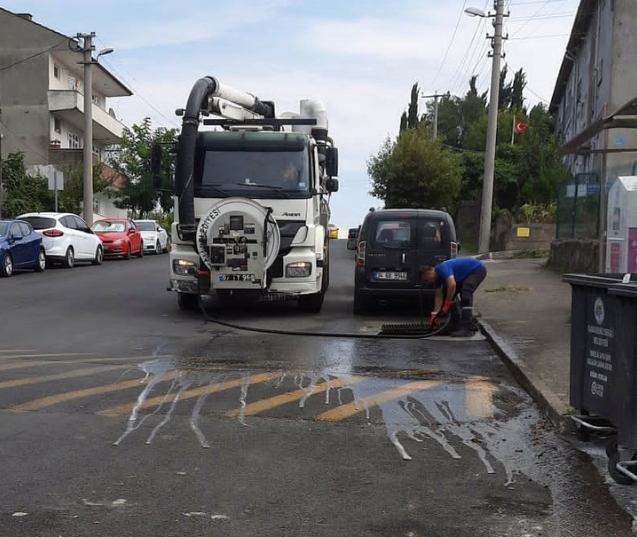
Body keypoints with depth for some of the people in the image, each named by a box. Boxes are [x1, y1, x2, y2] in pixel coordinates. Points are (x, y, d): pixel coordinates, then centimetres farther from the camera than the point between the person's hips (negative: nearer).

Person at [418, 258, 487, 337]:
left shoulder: (442, 268, -29)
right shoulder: (437, 275, 0)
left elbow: (452, 284, -42)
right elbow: (439, 296, 5)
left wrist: (446, 304, -30)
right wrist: (435, 314, 0)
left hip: (477, 269, -10)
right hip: (467, 274, 10)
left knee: (465, 295, -26)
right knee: (450, 295, 8)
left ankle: (467, 328, -26)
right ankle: (456, 324, 13)